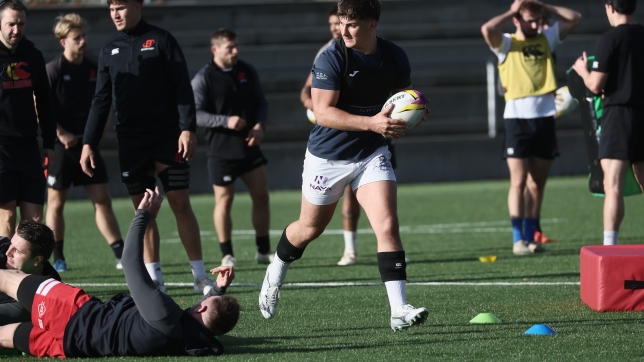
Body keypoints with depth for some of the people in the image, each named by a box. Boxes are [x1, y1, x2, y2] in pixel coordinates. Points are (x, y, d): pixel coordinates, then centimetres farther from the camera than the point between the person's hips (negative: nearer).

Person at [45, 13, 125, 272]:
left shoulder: (93, 69, 8)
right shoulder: (53, 70, -7)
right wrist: (61, 134, -16)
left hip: (87, 143, 4)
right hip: (60, 144, -4)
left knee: (102, 200, 2)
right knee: (56, 202, 4)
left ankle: (121, 255, 1)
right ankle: (58, 258, 13)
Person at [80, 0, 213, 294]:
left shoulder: (161, 40, -1)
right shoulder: (109, 50, 11)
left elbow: (182, 88, -5)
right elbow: (101, 101, 13)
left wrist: (187, 129, -15)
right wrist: (89, 143, 6)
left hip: (167, 137, -4)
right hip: (131, 142, 4)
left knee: (180, 203, -4)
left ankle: (200, 277, 2)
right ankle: (154, 279, 7)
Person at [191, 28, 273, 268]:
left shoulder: (247, 71, 7)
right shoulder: (203, 78, -8)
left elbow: (261, 103, 14)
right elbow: (195, 113, -12)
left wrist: (259, 125, -5)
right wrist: (225, 121, -22)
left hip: (249, 147, 5)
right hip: (221, 151, -5)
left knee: (261, 196, 6)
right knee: (224, 201, 0)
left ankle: (263, 251, 18)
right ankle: (227, 255, 10)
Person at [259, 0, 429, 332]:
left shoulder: (395, 58, -3)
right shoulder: (332, 58, -18)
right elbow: (323, 112, -25)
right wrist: (371, 122, -35)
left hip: (371, 154, 2)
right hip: (328, 155, -2)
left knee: (387, 224, -16)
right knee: (310, 228, 16)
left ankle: (399, 311, -19)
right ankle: (275, 275, 46)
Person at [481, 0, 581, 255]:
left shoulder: (546, 39, 13)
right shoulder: (506, 44, 1)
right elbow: (487, 29, -19)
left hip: (545, 117, 4)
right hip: (518, 117, -4)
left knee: (538, 182, 7)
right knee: (519, 181, -7)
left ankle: (530, 238, 13)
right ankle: (518, 240, -6)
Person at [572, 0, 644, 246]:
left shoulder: (609, 39, -10)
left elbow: (595, 86, -10)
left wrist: (583, 71, 10)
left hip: (619, 114, -6)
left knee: (613, 185, -10)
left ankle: (609, 246, -17)